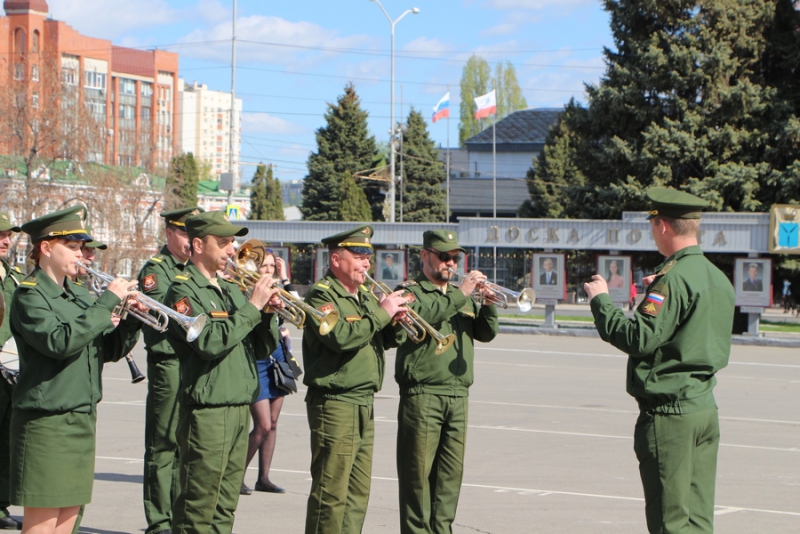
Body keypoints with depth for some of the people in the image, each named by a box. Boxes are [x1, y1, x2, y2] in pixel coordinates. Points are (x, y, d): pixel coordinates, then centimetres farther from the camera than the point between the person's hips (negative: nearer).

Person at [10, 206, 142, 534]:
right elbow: (59, 341, -25)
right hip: (46, 422, -8)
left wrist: (131, 322, -5)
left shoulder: (79, 295, 15)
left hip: (83, 418, 8)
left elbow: (109, 350, 13)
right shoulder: (29, 294, -9)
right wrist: (107, 302, -21)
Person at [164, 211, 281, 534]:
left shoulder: (230, 289, 17)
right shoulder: (183, 291, -8)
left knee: (225, 507, 11)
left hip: (239, 408, 8)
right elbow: (211, 342, -23)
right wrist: (252, 306, -17)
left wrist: (267, 312, -3)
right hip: (206, 412, -8)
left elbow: (265, 345, 15)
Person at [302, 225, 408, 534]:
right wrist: (380, 313, -18)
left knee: (358, 492, 11)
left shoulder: (364, 296, 18)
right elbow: (341, 336, -26)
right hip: (334, 402, -9)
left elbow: (384, 340, 19)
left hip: (364, 404, 9)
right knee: (331, 491, -7)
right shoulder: (322, 295, -9)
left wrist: (395, 322, -2)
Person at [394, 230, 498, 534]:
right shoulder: (410, 291, 1)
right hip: (422, 394, -6)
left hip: (458, 397, 6)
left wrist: (488, 304, -5)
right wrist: (460, 296, -21)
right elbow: (420, 317, -21)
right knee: (419, 472, -4)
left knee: (451, 473, 7)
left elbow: (486, 334, 13)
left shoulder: (462, 295, 21)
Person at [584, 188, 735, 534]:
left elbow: (639, 338, -22)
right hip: (706, 408, 9)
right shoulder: (719, 278, 12)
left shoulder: (673, 278, -16)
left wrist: (600, 300, -10)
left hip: (668, 411, -9)